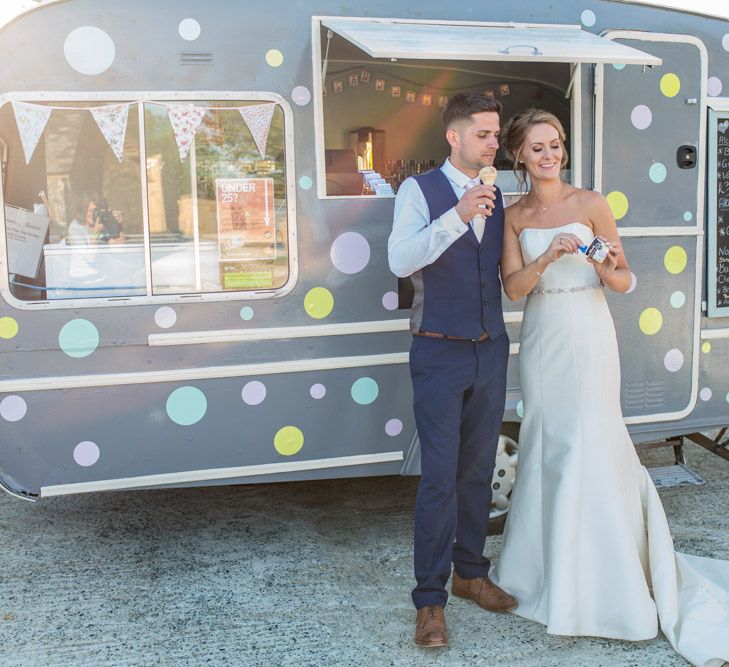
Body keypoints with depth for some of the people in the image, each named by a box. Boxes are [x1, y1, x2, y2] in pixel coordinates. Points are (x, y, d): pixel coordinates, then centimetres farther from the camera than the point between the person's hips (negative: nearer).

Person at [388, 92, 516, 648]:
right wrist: (457, 216, -32)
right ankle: (430, 600, 7)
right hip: (440, 353, -5)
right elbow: (400, 261, -22)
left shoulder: (497, 197, 11)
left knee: (478, 471, 14)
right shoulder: (419, 191, -6)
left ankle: (470, 572, 30)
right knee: (440, 477, -5)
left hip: (491, 351, 6)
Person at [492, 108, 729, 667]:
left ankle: (604, 579, 10)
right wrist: (547, 258, -20)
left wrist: (607, 270, -22)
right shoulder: (514, 216, 7)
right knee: (546, 445, 8)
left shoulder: (591, 204, 0)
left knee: (590, 445, -5)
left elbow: (624, 281, 0)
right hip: (541, 338, 3)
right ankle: (551, 564, 25)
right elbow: (513, 287, -3)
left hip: (588, 335, -3)